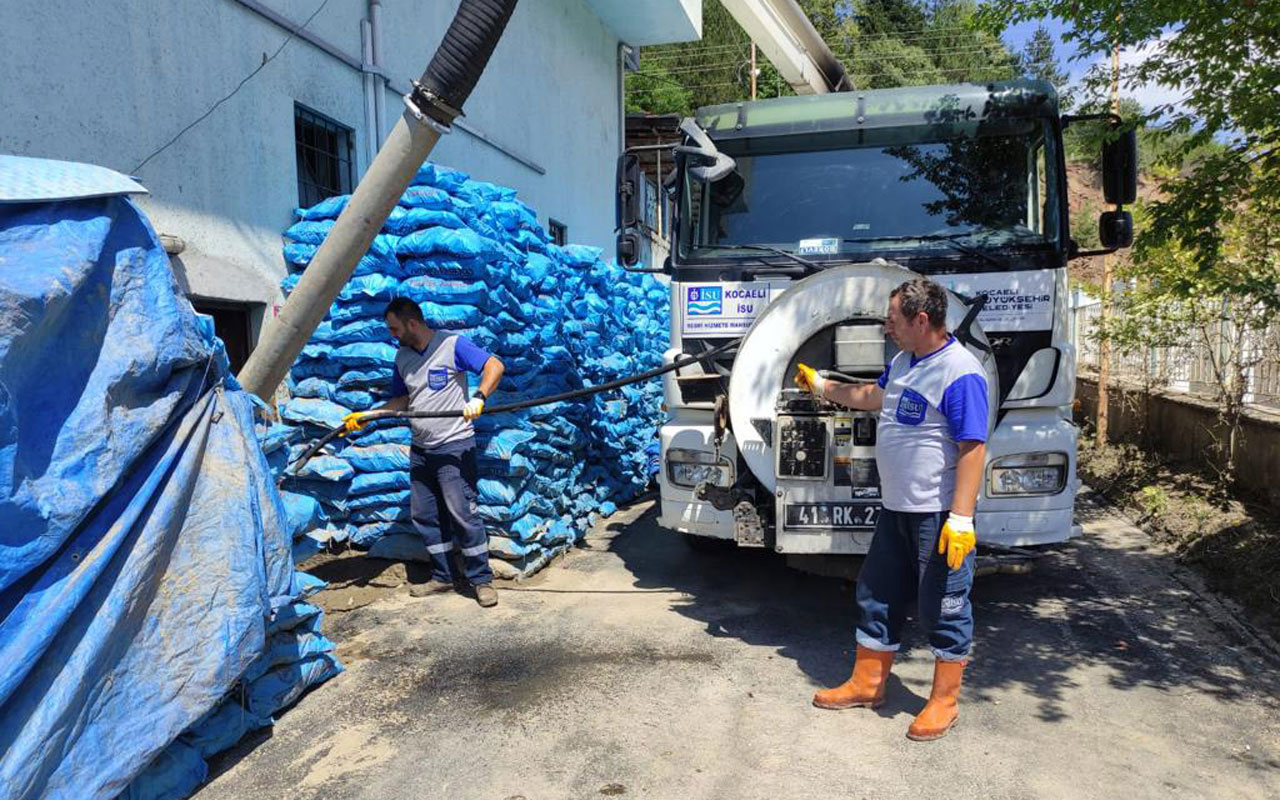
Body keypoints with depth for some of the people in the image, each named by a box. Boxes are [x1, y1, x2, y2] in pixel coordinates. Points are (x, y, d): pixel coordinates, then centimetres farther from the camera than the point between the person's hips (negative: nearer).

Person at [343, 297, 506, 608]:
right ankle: (442, 576, 24)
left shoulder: (452, 345, -11)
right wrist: (368, 415, 8)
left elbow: (495, 366, -17)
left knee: (463, 514, -8)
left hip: (454, 446, -8)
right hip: (420, 449, 8)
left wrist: (478, 397, -31)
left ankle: (482, 580, 3)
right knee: (424, 516, 11)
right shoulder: (402, 356, 11)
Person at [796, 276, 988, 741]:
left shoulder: (960, 373, -19)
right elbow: (874, 397, 29)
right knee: (877, 596, 16)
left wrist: (962, 518, -25)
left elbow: (973, 449, -23)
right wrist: (821, 387, 35)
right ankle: (867, 684, 31)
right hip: (896, 509, 9)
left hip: (938, 515, -9)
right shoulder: (903, 362, 10)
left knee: (943, 607, 6)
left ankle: (944, 702, 22)